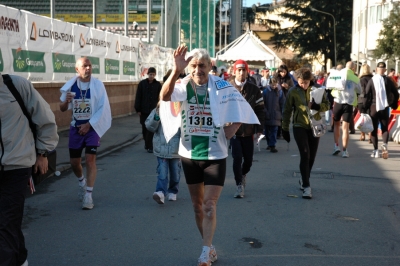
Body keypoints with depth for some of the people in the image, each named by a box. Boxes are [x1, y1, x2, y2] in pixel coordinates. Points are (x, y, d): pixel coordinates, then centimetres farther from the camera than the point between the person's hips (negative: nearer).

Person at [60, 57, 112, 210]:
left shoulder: (97, 85, -11)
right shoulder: (70, 85, -4)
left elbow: (103, 108, -12)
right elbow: (62, 109, 3)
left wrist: (88, 125, -16)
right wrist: (66, 101, -20)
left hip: (92, 127, -3)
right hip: (76, 128, 3)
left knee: (90, 159, -12)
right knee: (74, 161, 10)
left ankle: (88, 195, -6)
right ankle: (82, 183, 41)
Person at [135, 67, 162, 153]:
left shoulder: (158, 84, 1)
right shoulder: (142, 83, 0)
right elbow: (138, 97, 0)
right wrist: (138, 109, -3)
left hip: (153, 110, -1)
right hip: (144, 110, 1)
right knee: (145, 128, 10)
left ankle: (149, 146, -3)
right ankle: (147, 143, 29)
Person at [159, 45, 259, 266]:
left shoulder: (222, 87, -10)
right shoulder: (183, 86, -7)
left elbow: (239, 112, -3)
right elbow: (165, 96, -29)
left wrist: (227, 133, -12)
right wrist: (176, 70, -42)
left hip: (215, 155, -3)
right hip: (189, 155, 3)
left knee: (209, 206, -6)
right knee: (197, 205, 14)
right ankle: (210, 247, 30)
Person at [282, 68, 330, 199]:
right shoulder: (293, 92, -5)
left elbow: (327, 105, 2)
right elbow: (287, 110, 1)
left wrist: (316, 106, -20)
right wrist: (285, 128, 2)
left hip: (315, 126, 3)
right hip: (300, 127, -3)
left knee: (311, 157, 10)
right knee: (305, 155, -14)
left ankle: (303, 180, 32)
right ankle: (306, 187, -12)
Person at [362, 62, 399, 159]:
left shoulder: (371, 81, -5)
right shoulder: (388, 80, 0)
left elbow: (366, 96, -7)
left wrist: (364, 109, -4)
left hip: (373, 107, -1)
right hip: (385, 108, 1)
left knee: (374, 129, 8)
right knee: (385, 128, 10)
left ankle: (375, 150, 5)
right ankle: (385, 144, -16)